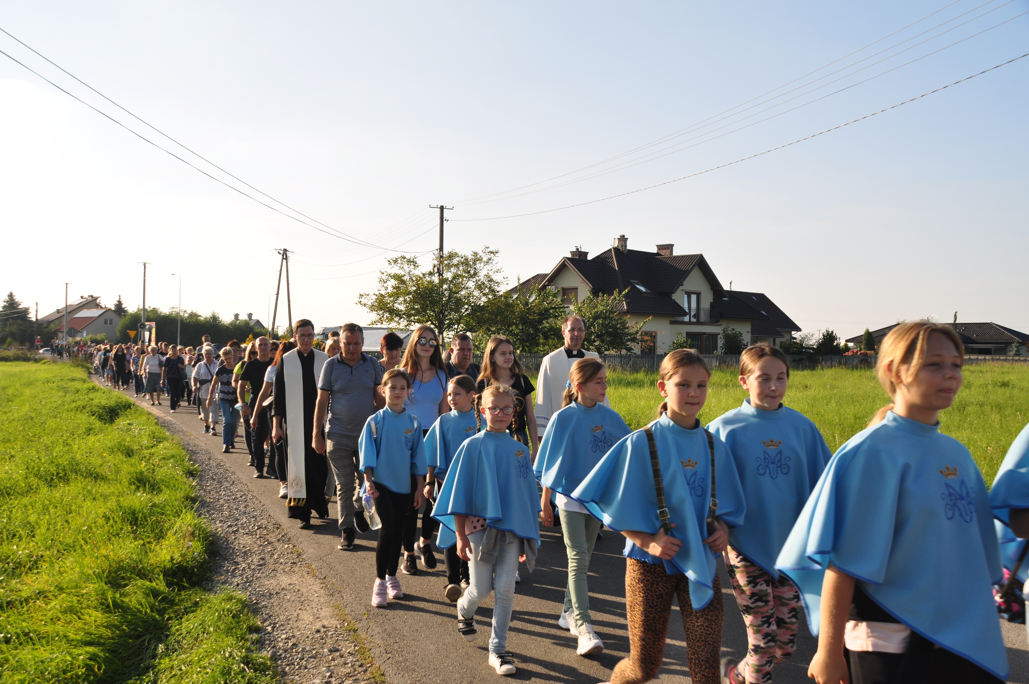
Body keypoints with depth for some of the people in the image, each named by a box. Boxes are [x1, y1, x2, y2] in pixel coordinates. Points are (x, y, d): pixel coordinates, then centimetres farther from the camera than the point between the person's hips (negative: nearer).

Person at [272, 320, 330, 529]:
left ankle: (320, 503, 24)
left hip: (321, 421, 1)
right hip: (296, 423, -1)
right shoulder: (286, 361, 1)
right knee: (299, 467, 1)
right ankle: (302, 513, 7)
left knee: (321, 465, 5)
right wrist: (276, 425, -1)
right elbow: (279, 395, 3)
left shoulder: (324, 360, 3)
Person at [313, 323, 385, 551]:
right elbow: (321, 401, 0)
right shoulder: (331, 365, -2)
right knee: (344, 485, 3)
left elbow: (380, 398, 8)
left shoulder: (373, 365, 2)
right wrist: (317, 434, -3)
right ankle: (347, 530, 12)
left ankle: (358, 508, 40)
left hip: (367, 434, 2)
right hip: (339, 436, -1)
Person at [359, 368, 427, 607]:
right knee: (388, 530, -11)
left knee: (397, 532, 10)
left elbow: (418, 456, 5)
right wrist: (368, 481, -12)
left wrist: (419, 488, 5)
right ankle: (380, 581, 2)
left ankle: (391, 577, 27)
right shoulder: (375, 421, -4)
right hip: (381, 484, -3)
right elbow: (367, 453, -3)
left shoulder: (413, 422, 1)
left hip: (404, 485, 3)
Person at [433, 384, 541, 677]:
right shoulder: (472, 446, -4)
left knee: (505, 590, 0)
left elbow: (528, 495, 12)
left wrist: (530, 537, 12)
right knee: (481, 589, 3)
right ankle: (464, 611, 38)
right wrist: (460, 535, -5)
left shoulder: (520, 450, 5)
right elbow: (459, 493, -3)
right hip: (480, 526, -2)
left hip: (513, 530, 2)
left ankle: (497, 650, 14)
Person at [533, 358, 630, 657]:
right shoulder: (563, 418, -10)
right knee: (577, 559, -9)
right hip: (570, 496, -4)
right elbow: (552, 462, -6)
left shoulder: (608, 416, 0)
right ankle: (584, 627, -11)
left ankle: (569, 611, 28)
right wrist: (545, 502, -4)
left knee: (583, 558, 13)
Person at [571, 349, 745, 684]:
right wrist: (648, 542, -19)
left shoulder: (713, 446, 4)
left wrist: (723, 528, -5)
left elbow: (725, 505, 15)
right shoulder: (641, 444, -9)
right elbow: (618, 511, -6)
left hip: (701, 562, 3)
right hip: (651, 564, -3)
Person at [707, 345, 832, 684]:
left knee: (785, 645, 11)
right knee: (764, 642, -2)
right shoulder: (725, 428, -7)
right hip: (747, 547, -3)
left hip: (790, 547, 4)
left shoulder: (801, 427, 1)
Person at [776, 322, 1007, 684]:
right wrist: (829, 653, -17)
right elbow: (844, 561, -17)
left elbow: (972, 547, 17)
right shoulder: (873, 453, -14)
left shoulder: (957, 454, 8)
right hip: (890, 645, -7)